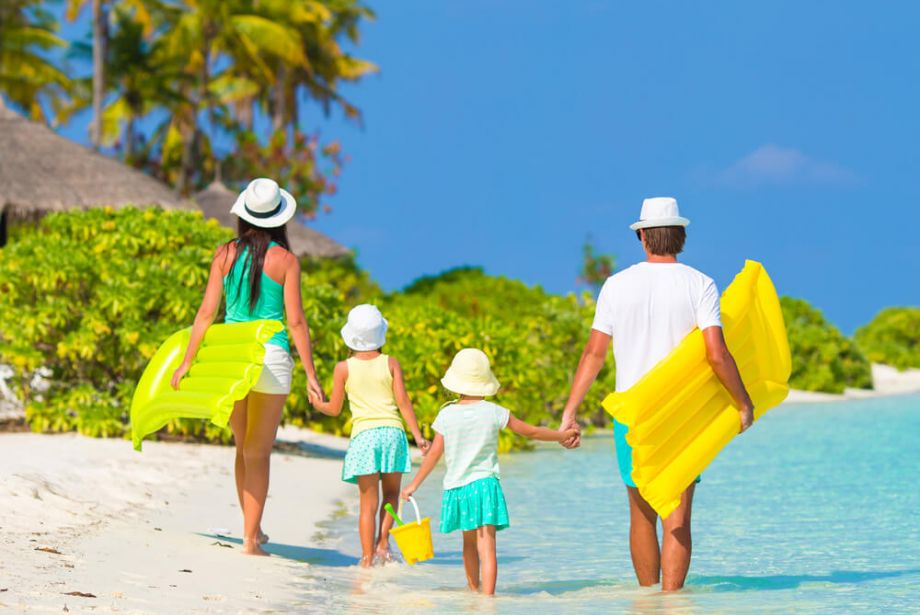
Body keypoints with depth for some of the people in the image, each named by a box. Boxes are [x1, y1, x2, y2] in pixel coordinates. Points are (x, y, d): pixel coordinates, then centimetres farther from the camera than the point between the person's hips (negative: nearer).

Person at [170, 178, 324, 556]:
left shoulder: (226, 254, 2)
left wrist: (187, 361, 6)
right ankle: (250, 539, 0)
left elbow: (207, 312, 0)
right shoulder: (285, 260, -5)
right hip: (270, 356, -3)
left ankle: (253, 530, 26)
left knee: (243, 447, 18)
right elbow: (295, 320, -7)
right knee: (258, 453, 3)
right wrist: (310, 373, -3)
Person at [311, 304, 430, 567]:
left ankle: (368, 557, -1)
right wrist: (418, 436, 2)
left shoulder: (344, 368, 3)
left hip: (364, 435, -1)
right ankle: (382, 542, 2)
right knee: (391, 493, 18)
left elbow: (335, 409, 7)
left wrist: (318, 404, 28)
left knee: (369, 501, 3)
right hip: (392, 431, 1)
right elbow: (403, 402, 0)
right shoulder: (391, 363, 4)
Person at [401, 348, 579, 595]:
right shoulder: (494, 413, -5)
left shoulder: (446, 415, -2)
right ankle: (487, 595, -20)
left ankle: (473, 589, 38)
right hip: (485, 484, -2)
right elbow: (531, 432, 3)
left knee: (469, 543, 21)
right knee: (486, 547, -8)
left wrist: (414, 485, 11)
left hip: (456, 487, 2)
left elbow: (434, 454, 1)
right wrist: (564, 435, 17)